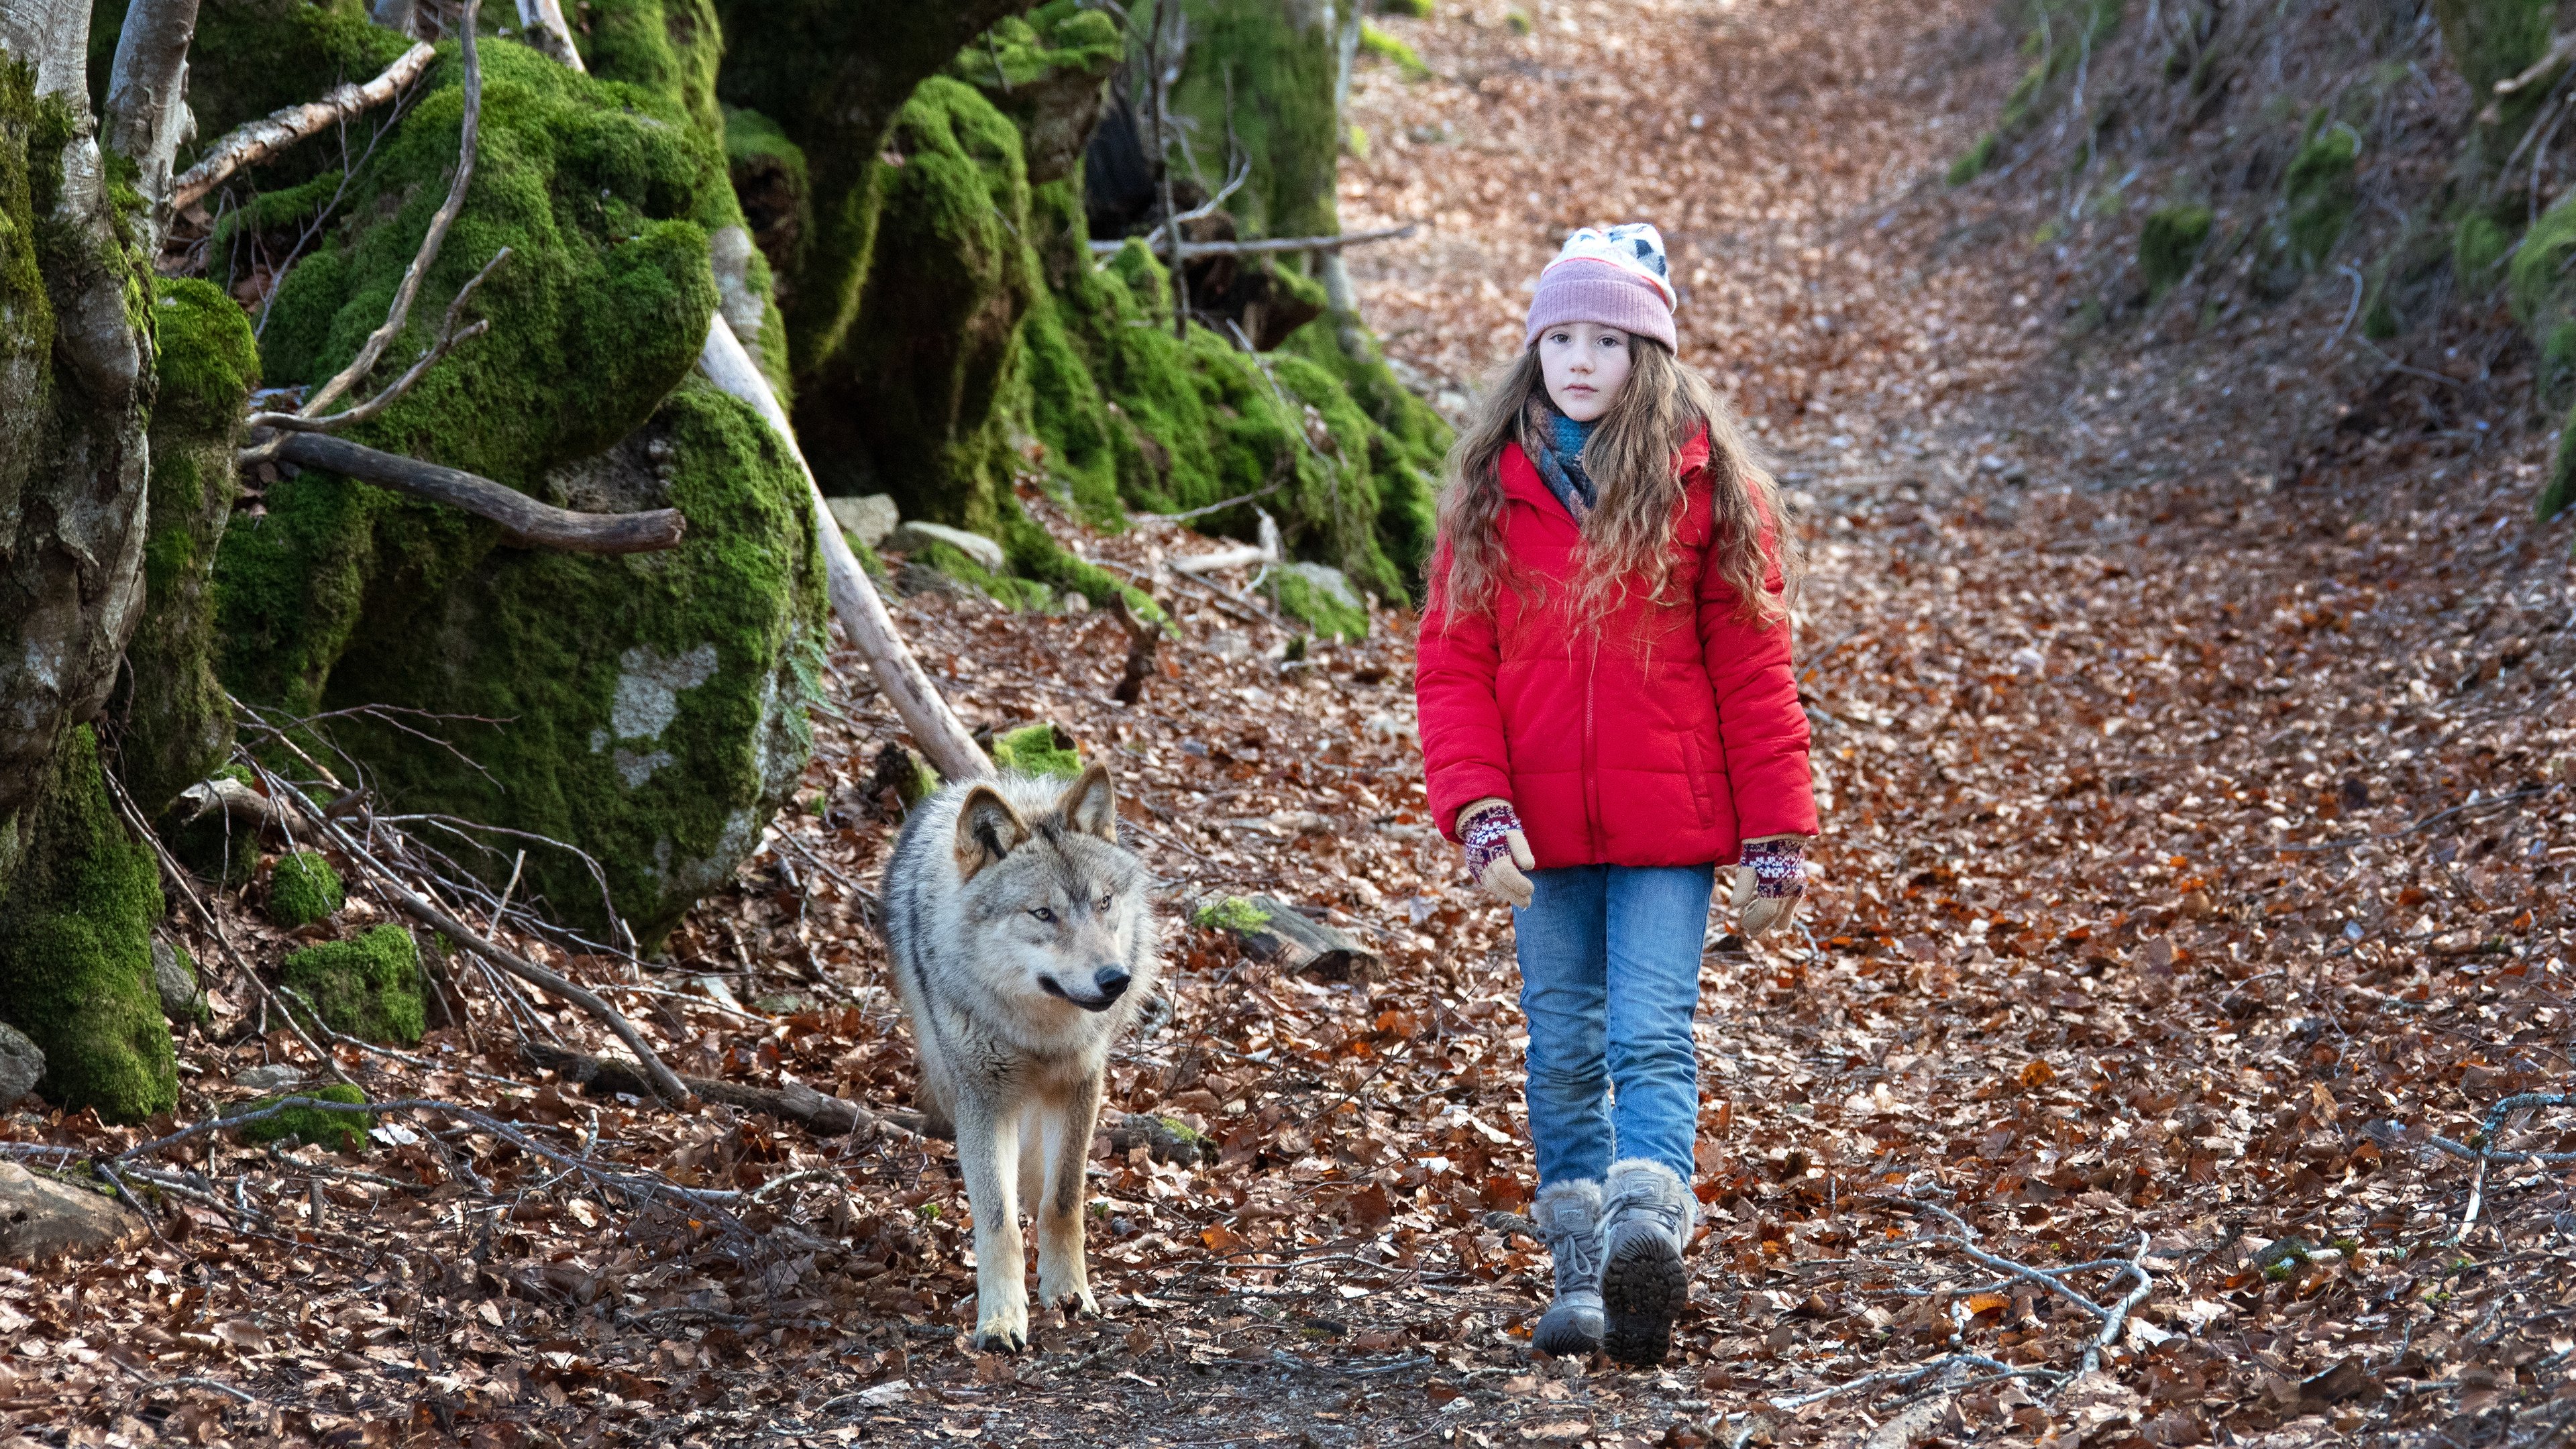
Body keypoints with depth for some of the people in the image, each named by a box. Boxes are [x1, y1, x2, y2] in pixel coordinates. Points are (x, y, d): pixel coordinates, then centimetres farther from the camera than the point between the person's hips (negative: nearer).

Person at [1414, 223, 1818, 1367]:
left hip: (1669, 826, -3)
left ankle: (1647, 1227, -26)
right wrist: (1478, 810, -12)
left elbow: (1753, 668, -1)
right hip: (1544, 830, 3)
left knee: (1651, 1037, -13)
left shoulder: (1704, 482, -2)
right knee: (1563, 1048, 7)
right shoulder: (1493, 488, 5)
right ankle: (1579, 1273, 13)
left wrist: (1775, 840, -4)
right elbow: (1452, 662, 2)